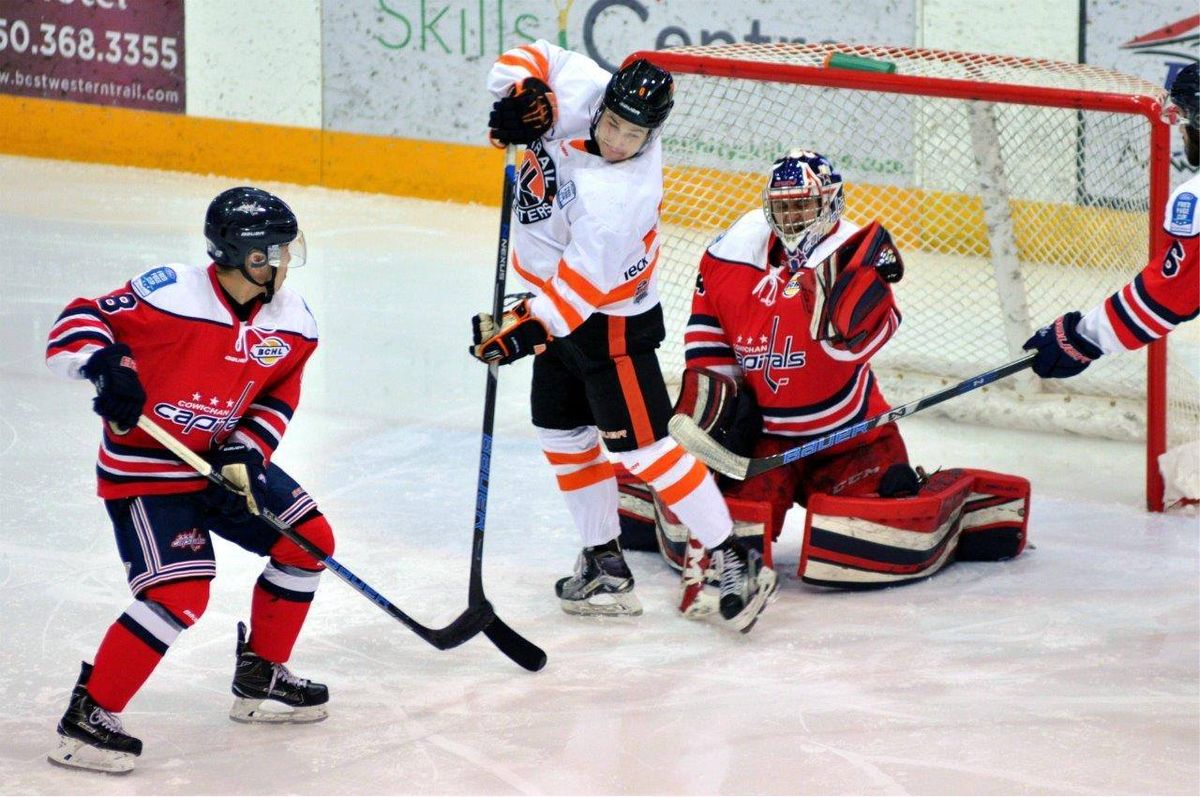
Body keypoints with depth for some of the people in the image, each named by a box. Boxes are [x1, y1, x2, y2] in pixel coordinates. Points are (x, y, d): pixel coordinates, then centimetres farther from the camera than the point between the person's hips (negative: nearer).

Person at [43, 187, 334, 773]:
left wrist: (246, 450, -10)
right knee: (180, 592, -21)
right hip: (143, 470, -8)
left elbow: (276, 398, 6)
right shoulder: (169, 296, -24)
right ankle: (88, 718, -10)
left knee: (309, 540, 11)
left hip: (223, 458, 8)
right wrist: (105, 365, -36)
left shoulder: (293, 324, -4)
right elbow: (78, 322, -18)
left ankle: (260, 679, 28)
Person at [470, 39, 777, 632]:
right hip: (559, 308, 9)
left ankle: (733, 563, -5)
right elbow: (527, 60, 2)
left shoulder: (620, 196, -32)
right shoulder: (577, 90, -13)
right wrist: (522, 95, -18)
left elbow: (581, 287, -32)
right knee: (562, 434, 15)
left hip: (610, 322, -9)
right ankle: (605, 564, 26)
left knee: (640, 446, -10)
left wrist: (526, 329, -34)